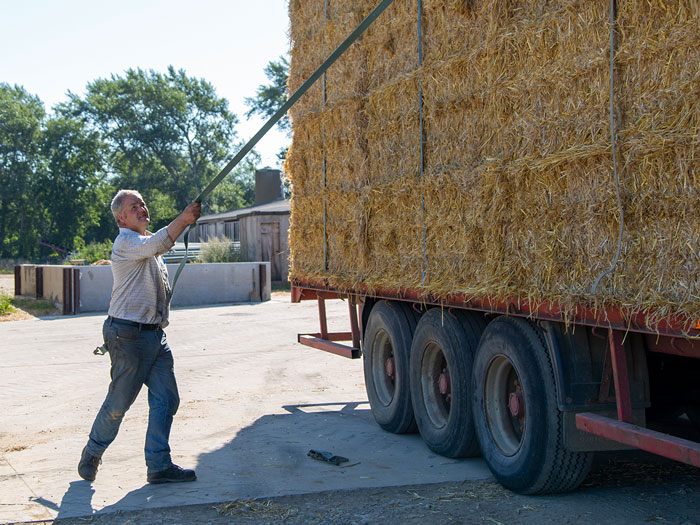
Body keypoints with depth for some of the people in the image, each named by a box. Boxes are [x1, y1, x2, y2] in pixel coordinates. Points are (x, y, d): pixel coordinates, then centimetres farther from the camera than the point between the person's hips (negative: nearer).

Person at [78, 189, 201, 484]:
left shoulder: (146, 243, 19)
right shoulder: (126, 242, -11)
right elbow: (158, 244, -30)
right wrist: (184, 219, -38)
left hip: (154, 333, 9)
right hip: (128, 334, -8)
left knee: (166, 399, 1)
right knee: (119, 402, 1)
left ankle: (159, 465, 6)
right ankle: (92, 454, 23)